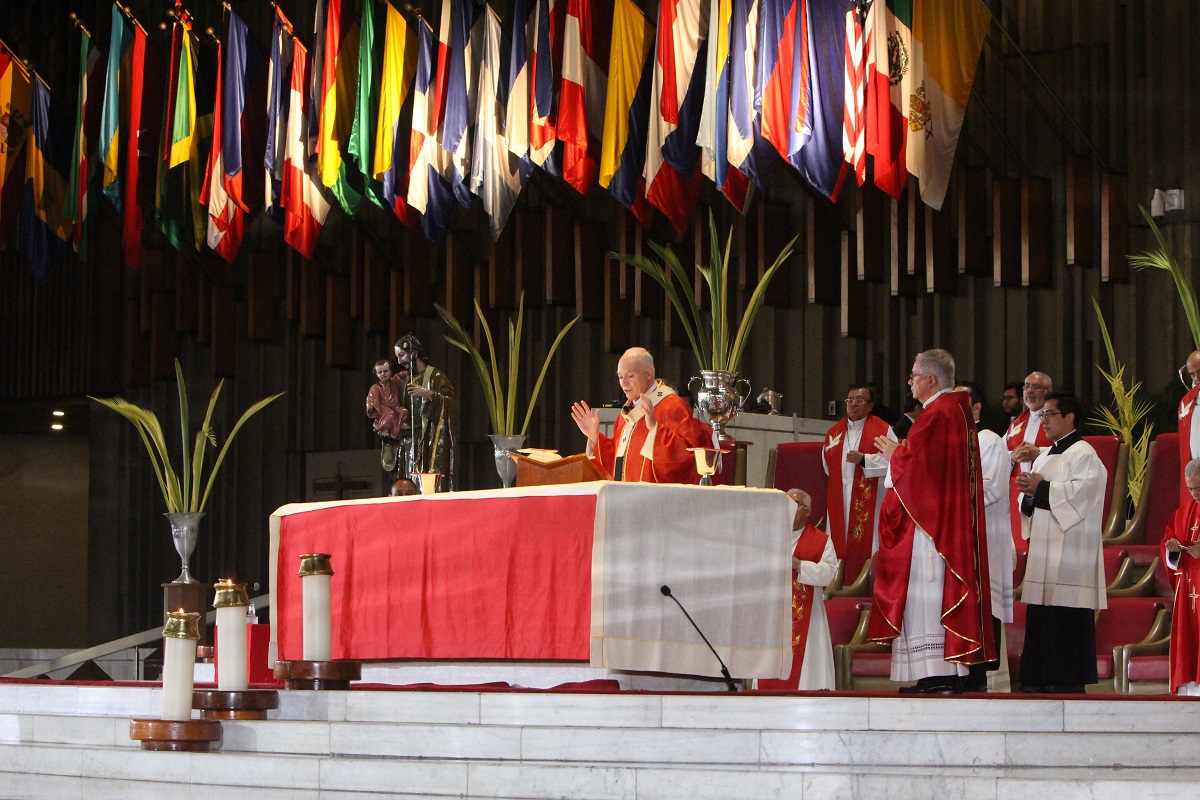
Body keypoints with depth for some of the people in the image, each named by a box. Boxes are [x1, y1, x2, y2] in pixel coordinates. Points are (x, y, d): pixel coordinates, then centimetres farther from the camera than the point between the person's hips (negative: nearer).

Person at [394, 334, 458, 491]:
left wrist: (428, 394, -21)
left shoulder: (435, 376, -2)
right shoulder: (405, 379, 17)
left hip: (432, 441, -6)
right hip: (411, 439, 6)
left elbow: (453, 402, -11)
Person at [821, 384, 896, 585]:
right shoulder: (834, 432, 16)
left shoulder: (882, 430, 1)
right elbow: (826, 466, 22)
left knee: (865, 545, -8)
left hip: (869, 499, -5)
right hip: (839, 499, 5)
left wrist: (863, 459, -16)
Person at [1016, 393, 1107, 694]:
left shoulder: (1083, 454, -6)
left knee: (1067, 614, -10)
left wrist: (1041, 489, -14)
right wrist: (1029, 492, -1)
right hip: (1045, 547, 9)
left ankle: (1070, 678, -7)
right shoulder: (1044, 457, 22)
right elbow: (1031, 504, 22)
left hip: (1070, 548, -9)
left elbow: (1080, 492, -19)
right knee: (1041, 612, 5)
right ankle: (1041, 677, 8)